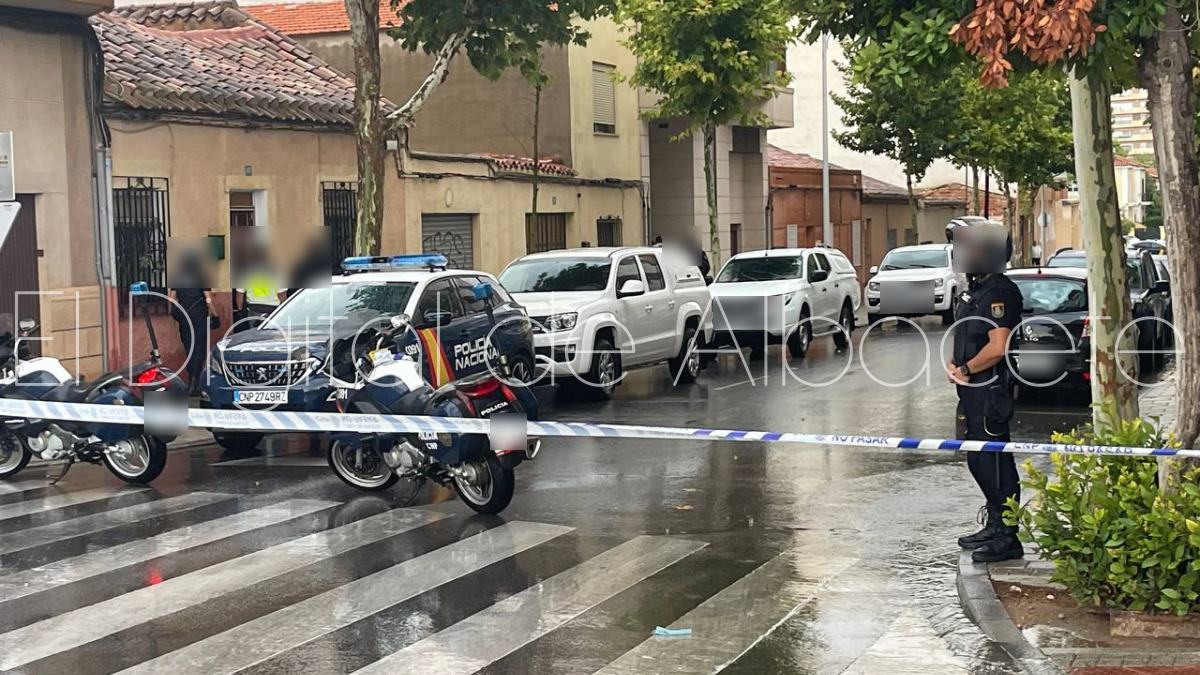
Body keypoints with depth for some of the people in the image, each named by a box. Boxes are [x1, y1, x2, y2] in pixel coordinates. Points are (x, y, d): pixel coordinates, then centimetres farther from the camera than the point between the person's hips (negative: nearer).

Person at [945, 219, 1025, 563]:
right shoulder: (976, 289, 16)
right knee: (978, 460, 16)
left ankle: (1007, 538, -2)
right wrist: (954, 364, 5)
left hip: (991, 389, -10)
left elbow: (996, 347, -24)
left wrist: (965, 370, -13)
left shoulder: (1000, 292, -16)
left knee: (995, 461, -7)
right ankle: (994, 527, 27)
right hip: (973, 390, 10)